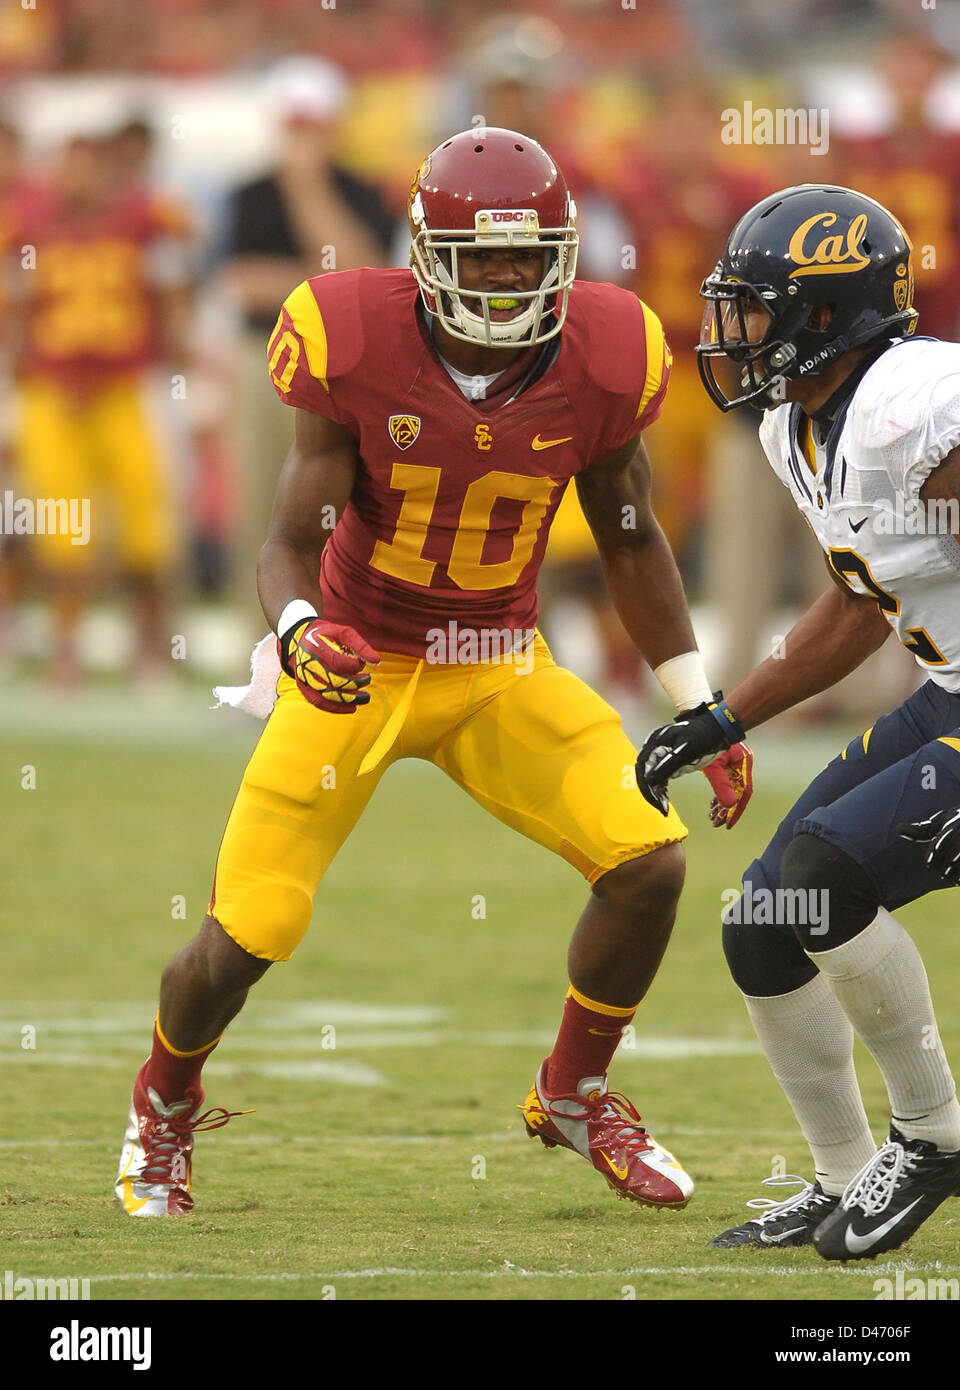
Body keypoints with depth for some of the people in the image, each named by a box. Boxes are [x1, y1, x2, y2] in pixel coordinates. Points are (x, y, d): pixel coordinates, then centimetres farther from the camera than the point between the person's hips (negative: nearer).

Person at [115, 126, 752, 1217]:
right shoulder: (359, 349, -20)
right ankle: (164, 1107, 26)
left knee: (648, 861, -15)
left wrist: (702, 710, 4)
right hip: (357, 666, -3)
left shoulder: (598, 362, -11)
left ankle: (575, 1095, 13)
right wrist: (297, 632, -40)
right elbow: (291, 539, -17)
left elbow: (629, 540, 5)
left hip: (502, 672, 3)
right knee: (243, 938, -8)